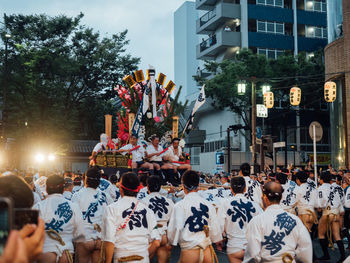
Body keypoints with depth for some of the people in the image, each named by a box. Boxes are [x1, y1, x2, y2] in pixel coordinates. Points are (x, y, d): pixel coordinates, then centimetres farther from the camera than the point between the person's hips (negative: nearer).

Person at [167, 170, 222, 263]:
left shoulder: (180, 205, -9)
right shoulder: (208, 204, 2)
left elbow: (175, 228, -9)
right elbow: (215, 227, 9)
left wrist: (171, 241, 10)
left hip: (189, 251, -4)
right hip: (207, 250, 4)